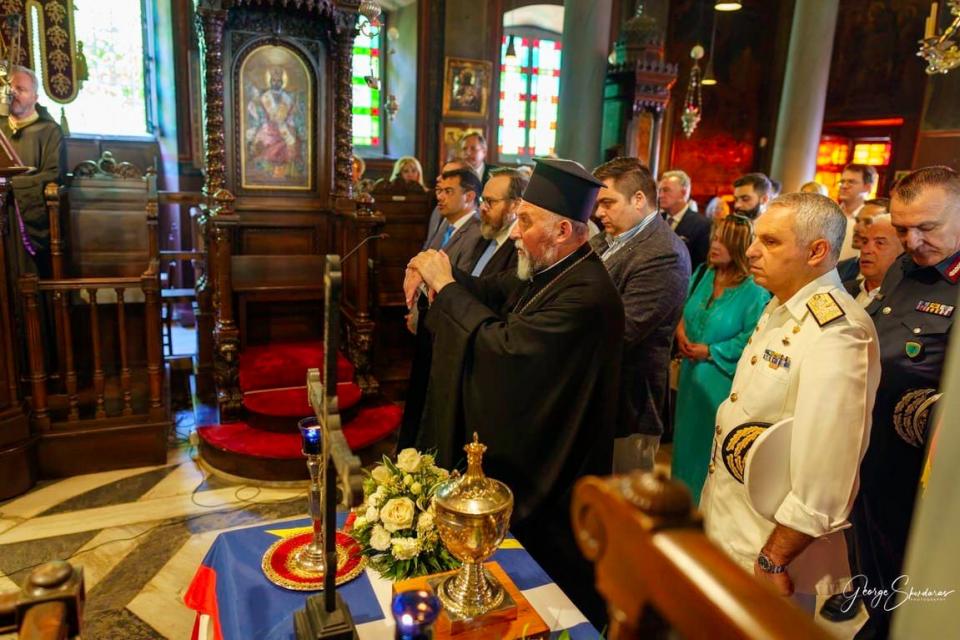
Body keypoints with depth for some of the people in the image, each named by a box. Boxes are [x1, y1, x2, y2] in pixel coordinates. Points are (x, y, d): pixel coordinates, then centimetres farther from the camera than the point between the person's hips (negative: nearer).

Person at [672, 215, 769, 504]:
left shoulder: (754, 290, -15)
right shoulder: (702, 274, 4)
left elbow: (751, 338, -17)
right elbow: (684, 310, 13)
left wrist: (711, 352, -17)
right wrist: (680, 331, -6)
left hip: (721, 379, -6)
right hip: (692, 371, 6)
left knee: (711, 440, 5)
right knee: (687, 433, 18)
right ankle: (685, 494, 37)